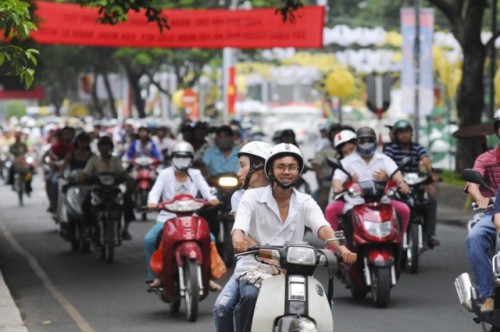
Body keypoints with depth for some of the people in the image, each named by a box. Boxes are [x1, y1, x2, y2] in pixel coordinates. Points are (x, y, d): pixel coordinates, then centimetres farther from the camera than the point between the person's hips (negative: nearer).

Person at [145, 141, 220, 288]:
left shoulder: (195, 174, 11)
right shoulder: (165, 174, 6)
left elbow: (205, 190, -4)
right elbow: (155, 190, -9)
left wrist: (212, 198, -28)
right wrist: (152, 202, -33)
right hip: (167, 217, -1)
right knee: (149, 239, -26)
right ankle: (156, 276, -11)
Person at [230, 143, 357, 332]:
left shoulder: (305, 202, 7)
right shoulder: (252, 197, 1)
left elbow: (321, 227, -12)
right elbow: (240, 226, -16)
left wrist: (338, 247, -35)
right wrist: (239, 240, -42)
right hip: (255, 268, -2)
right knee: (251, 296, -33)